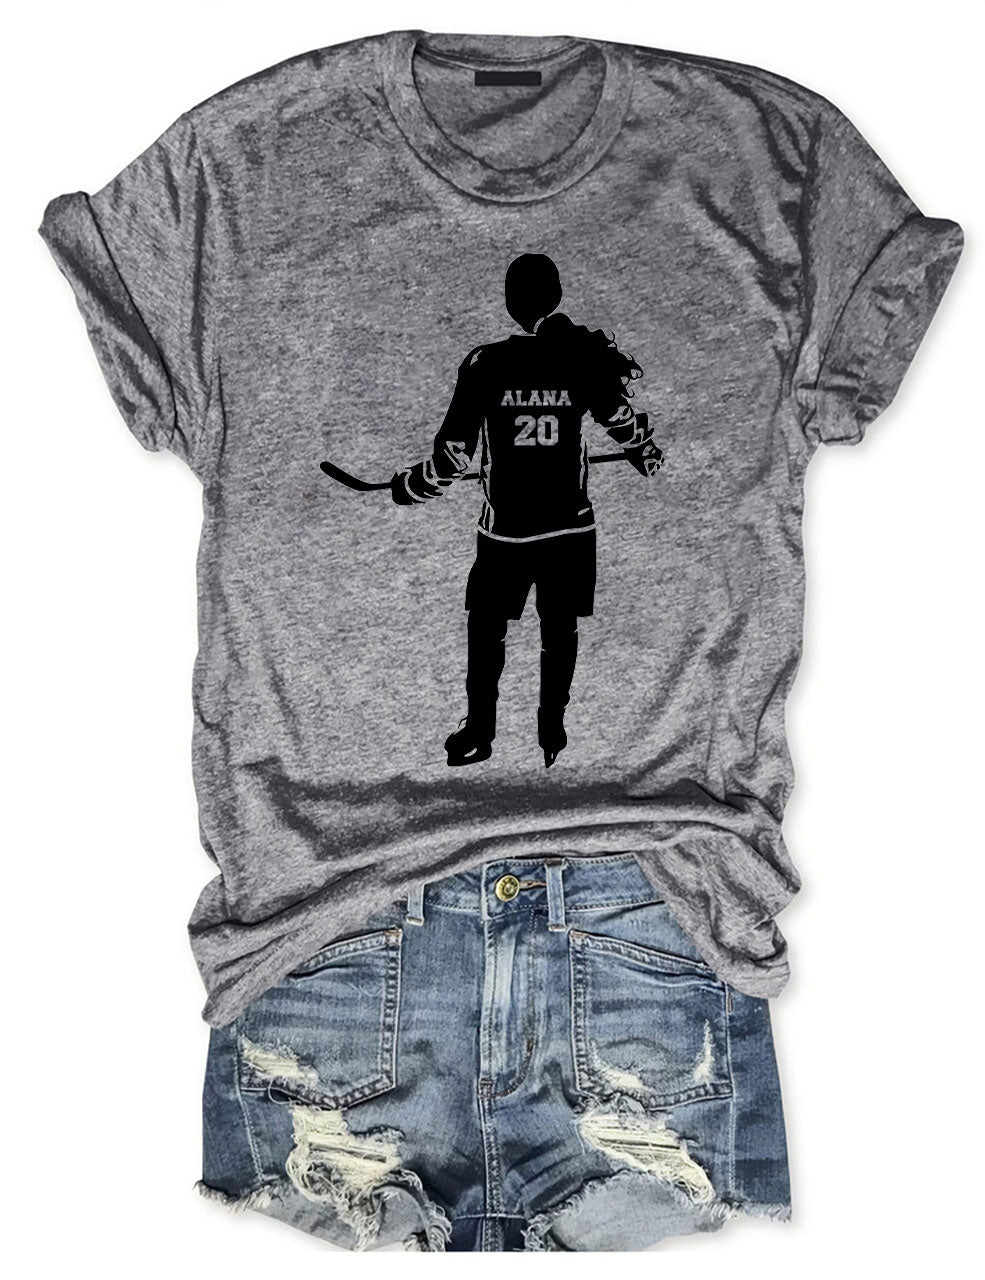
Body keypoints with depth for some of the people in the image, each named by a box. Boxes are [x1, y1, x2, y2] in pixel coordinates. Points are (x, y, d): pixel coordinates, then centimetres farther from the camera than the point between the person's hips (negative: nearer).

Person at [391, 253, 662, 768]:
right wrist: (648, 455, 22)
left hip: (503, 529, -1)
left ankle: (479, 733, 24)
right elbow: (623, 420, 1)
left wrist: (407, 487, 7)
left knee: (487, 627, 15)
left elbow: (454, 453, -9)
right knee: (560, 629, 16)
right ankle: (552, 734, 25)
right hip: (571, 527, 2)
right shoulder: (586, 356, -6)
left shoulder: (484, 363, -10)